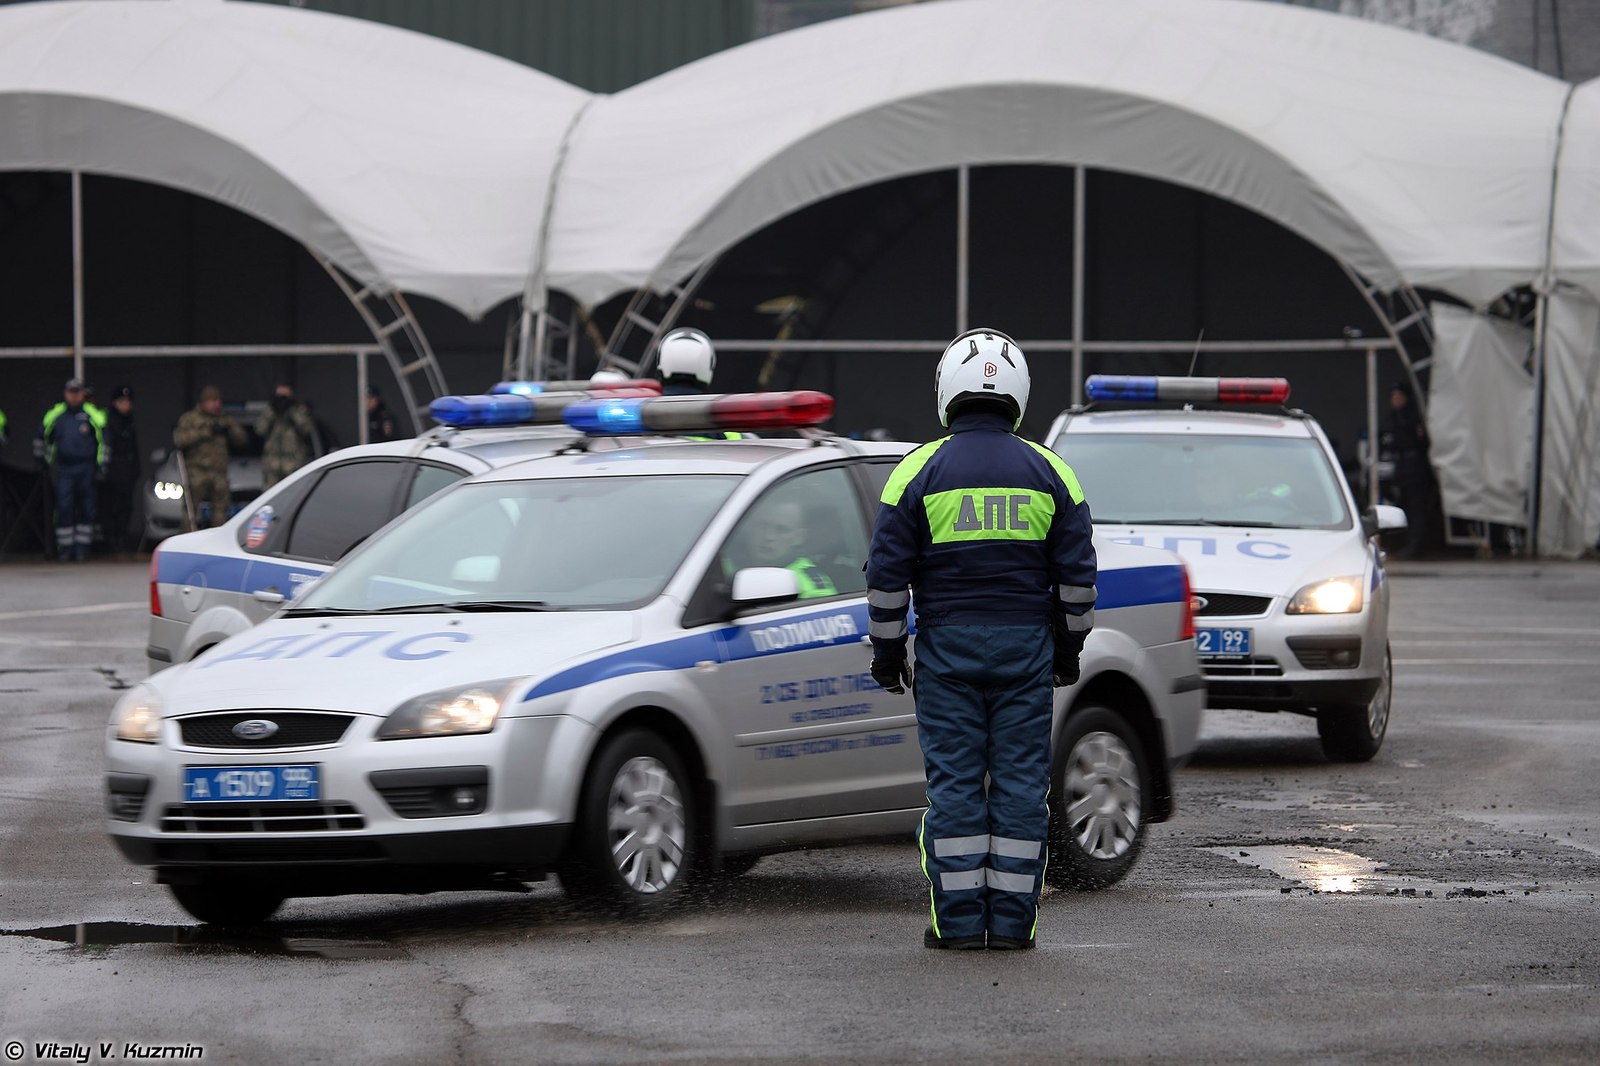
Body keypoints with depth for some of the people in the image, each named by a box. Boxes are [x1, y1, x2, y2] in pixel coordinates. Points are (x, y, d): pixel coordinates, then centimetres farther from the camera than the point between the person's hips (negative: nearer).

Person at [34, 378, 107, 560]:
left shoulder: (92, 415, 0)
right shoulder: (55, 415, 5)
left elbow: (103, 440, 3)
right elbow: (41, 436, 20)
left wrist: (101, 464, -2)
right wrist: (42, 457, 22)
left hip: (86, 468, 0)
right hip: (64, 468, 1)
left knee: (86, 509, 3)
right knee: (64, 508, -7)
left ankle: (82, 546, 11)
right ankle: (64, 547, -4)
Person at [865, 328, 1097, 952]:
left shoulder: (920, 472, -2)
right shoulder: (1048, 473, 3)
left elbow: (887, 573, -1)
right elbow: (1076, 573, 6)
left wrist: (886, 650, 8)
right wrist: (1069, 648, 16)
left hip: (947, 643, -1)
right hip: (1026, 644, 1)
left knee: (953, 781, 1)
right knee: (1020, 779, 3)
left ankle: (959, 919, 1)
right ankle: (1011, 921, 2)